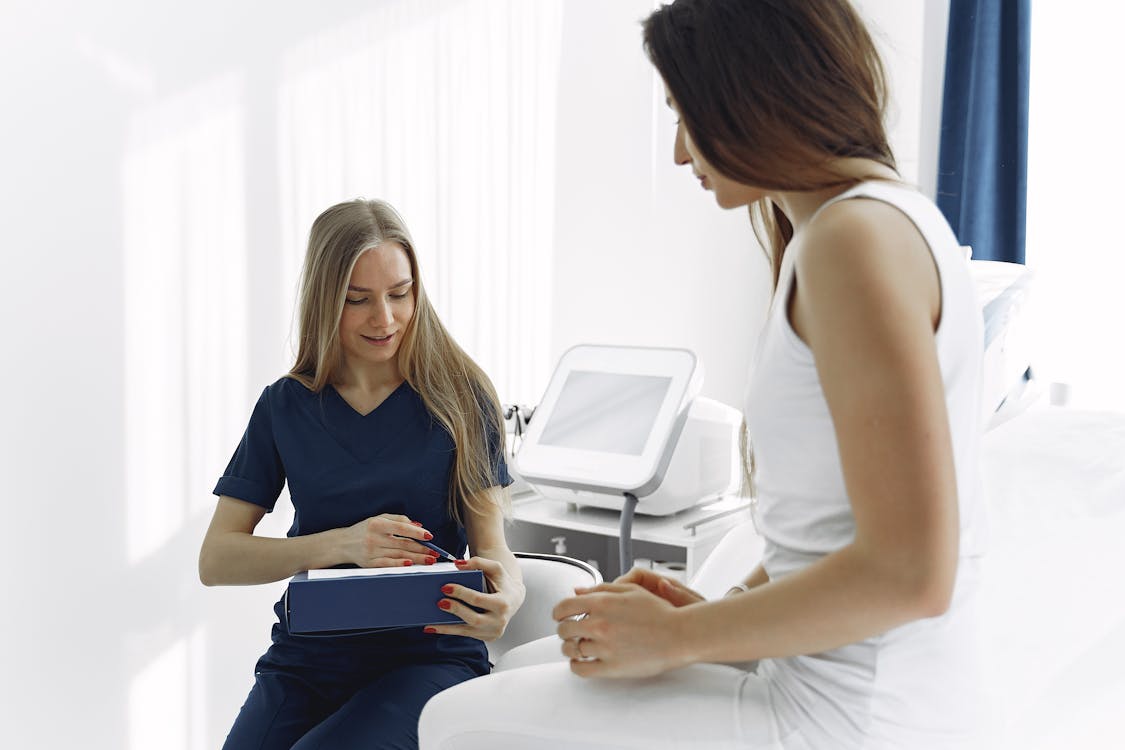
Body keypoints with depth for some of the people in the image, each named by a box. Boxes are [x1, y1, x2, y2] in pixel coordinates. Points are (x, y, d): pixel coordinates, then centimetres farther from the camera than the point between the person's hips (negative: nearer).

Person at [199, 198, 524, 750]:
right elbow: (215, 561, -1)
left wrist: (508, 593, -28)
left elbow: (490, 541, -3)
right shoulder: (285, 406, 4)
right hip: (307, 658, 2)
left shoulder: (458, 396, -1)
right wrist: (341, 545, -17)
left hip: (429, 656, -2)